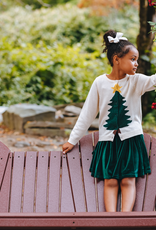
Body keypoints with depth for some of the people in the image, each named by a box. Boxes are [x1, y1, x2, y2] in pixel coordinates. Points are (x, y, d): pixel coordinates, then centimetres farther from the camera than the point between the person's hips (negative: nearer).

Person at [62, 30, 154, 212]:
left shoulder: (136, 81, -2)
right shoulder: (100, 83, -2)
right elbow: (88, 113, 4)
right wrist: (72, 140, 6)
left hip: (131, 138, 0)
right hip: (108, 140, 0)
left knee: (128, 180, -8)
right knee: (110, 181, -7)